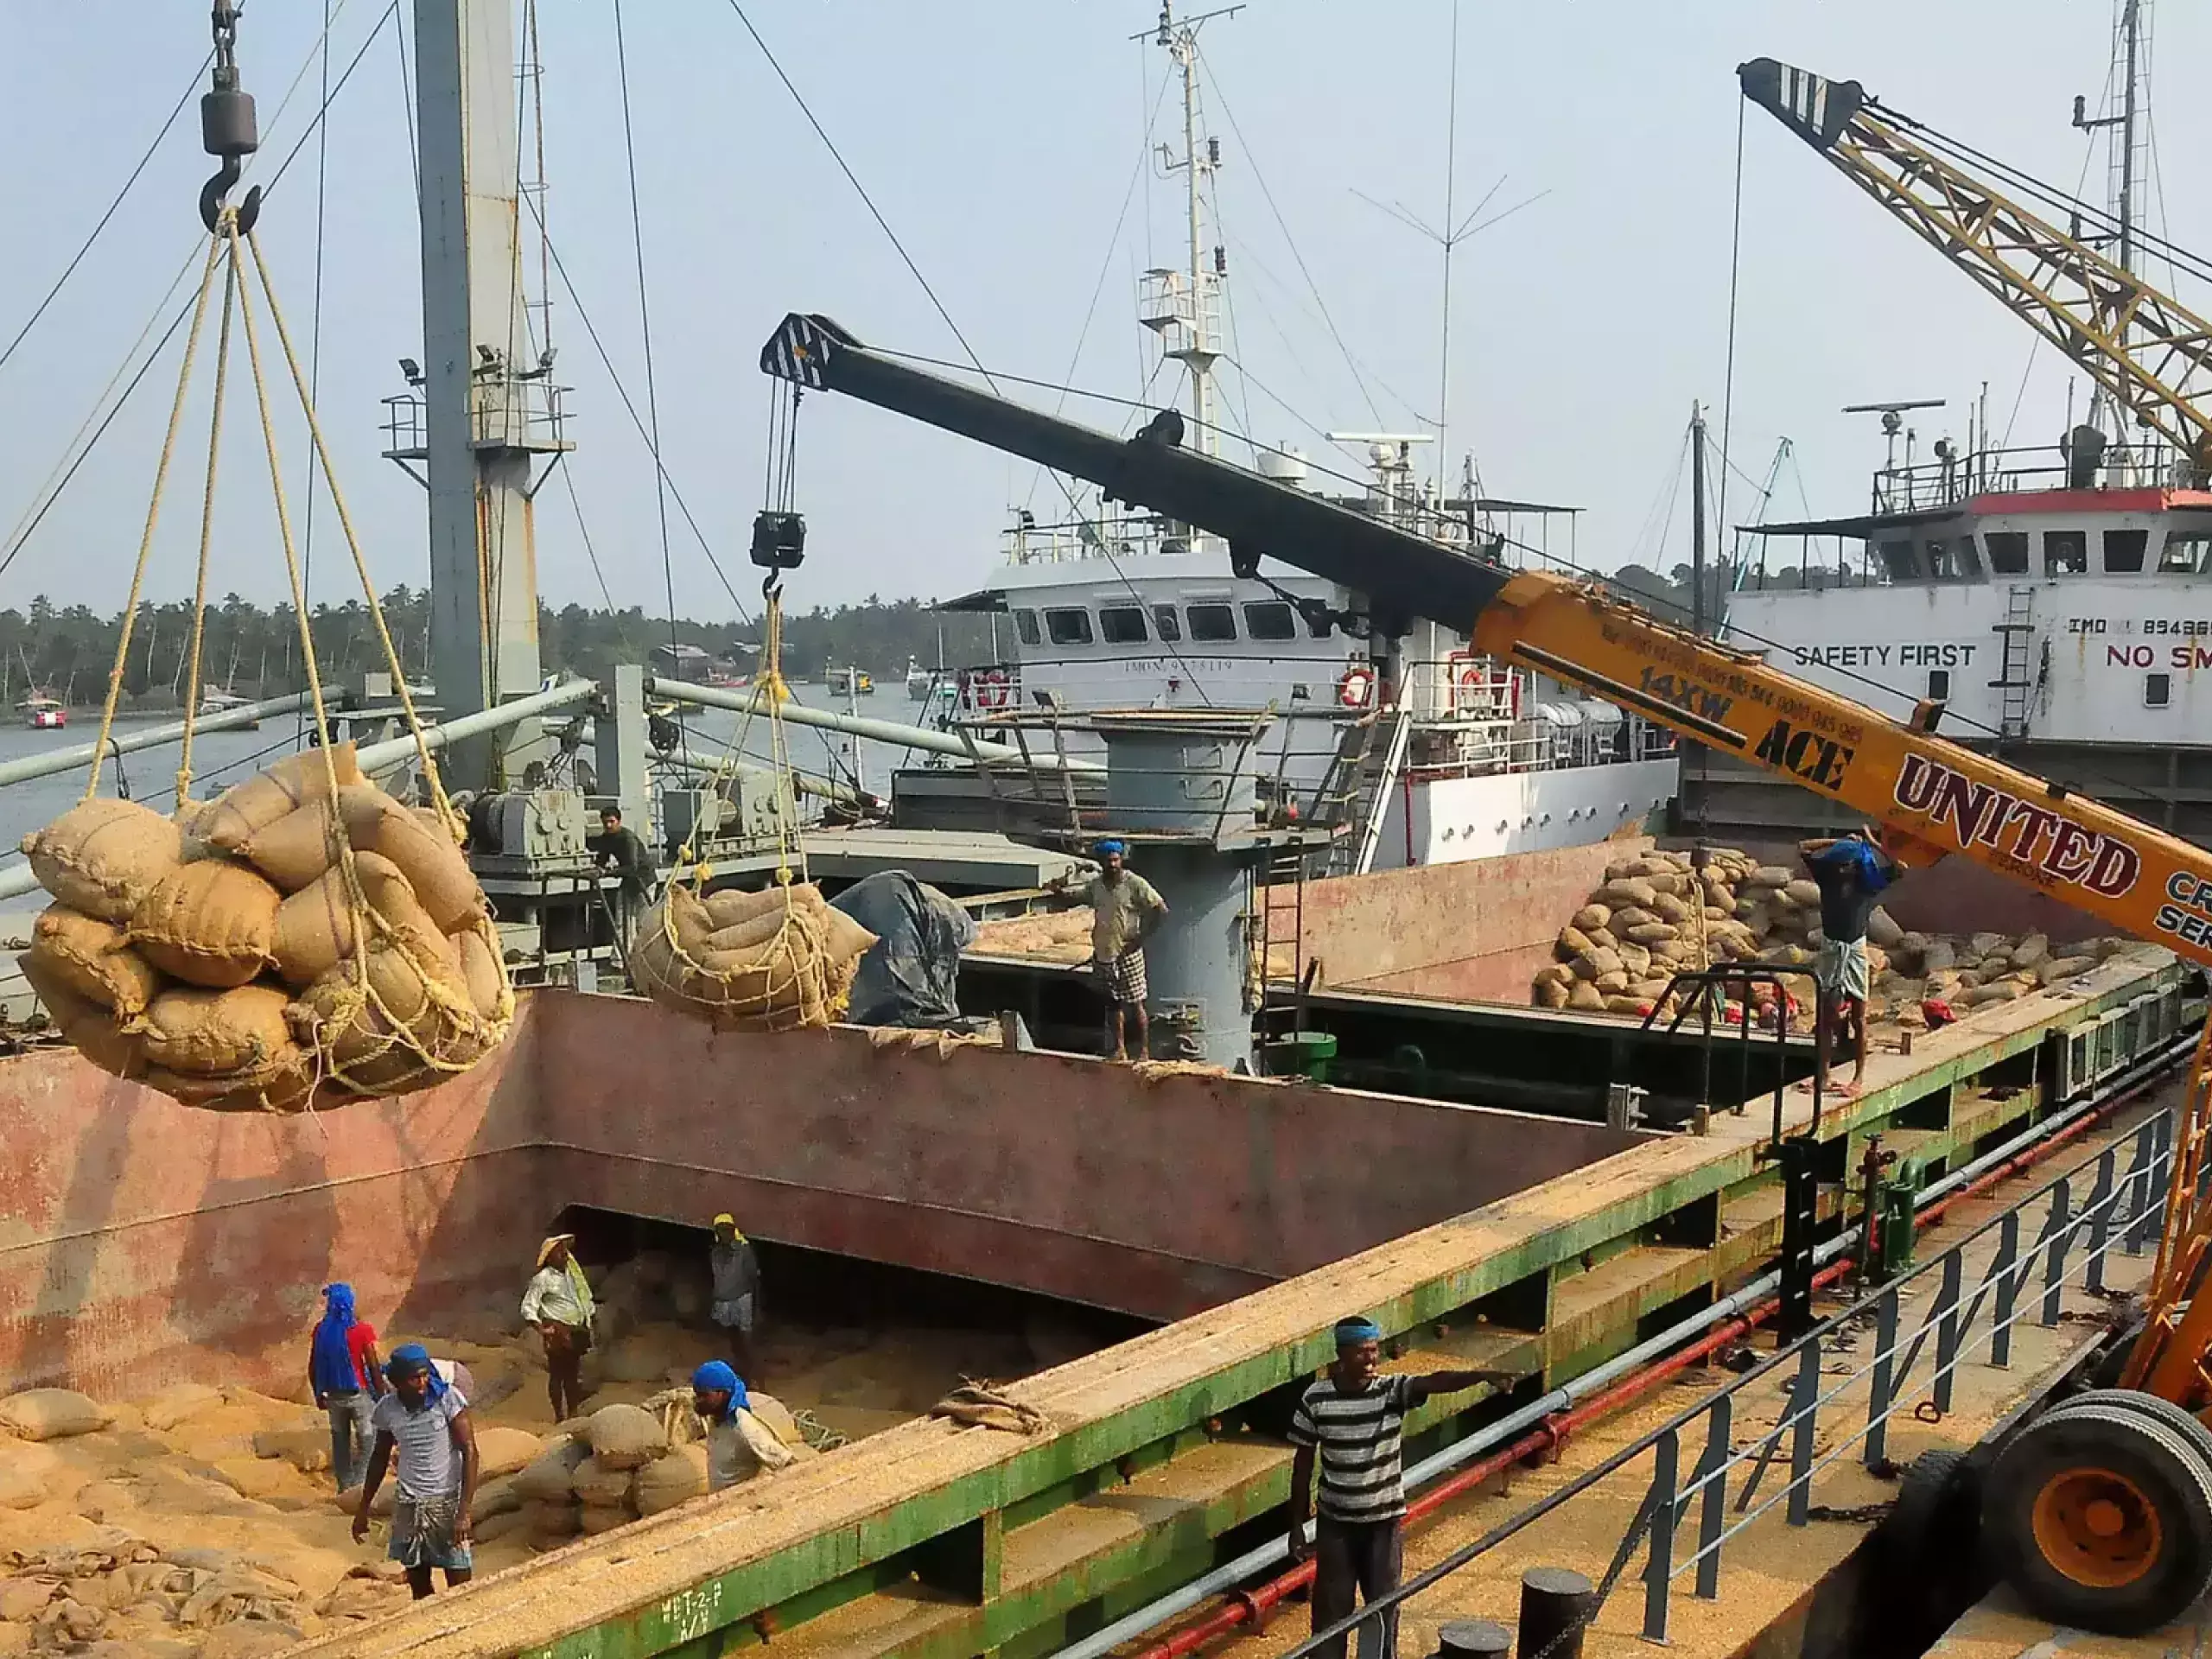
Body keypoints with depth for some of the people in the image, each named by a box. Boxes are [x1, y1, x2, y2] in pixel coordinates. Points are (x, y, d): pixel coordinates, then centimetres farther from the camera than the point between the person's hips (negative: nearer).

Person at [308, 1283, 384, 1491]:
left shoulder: (321, 1329, -5)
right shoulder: (362, 1329, -16)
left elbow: (313, 1367, 1)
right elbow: (374, 1366, -13)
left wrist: (318, 1394, 15)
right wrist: (381, 1395, -2)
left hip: (334, 1395, 4)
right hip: (359, 1393, -4)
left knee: (340, 1441, 16)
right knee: (367, 1442, 8)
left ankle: (345, 1486, 23)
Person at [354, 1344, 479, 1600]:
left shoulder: (448, 1398, -14)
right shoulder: (387, 1408, -3)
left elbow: (469, 1451, -14)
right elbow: (380, 1457, 13)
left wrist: (464, 1511, -20)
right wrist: (363, 1509, 17)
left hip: (447, 1502, -3)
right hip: (408, 1505, 3)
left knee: (459, 1588, -4)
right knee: (419, 1589, 10)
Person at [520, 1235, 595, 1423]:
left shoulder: (572, 1274, 14)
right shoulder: (543, 1278, -7)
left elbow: (585, 1301, 23)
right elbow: (528, 1307, -10)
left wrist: (587, 1327, 17)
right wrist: (540, 1328, -20)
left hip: (576, 1332, 7)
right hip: (558, 1332, -7)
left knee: (574, 1374, 11)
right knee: (557, 1374, -3)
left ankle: (573, 1414, 18)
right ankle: (559, 1415, 3)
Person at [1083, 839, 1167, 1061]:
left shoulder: (1134, 883, -11)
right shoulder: (1095, 884, 6)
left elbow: (1161, 909, -12)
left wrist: (1141, 937, -13)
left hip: (1127, 954, -6)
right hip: (1103, 953, 6)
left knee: (1135, 1004, -2)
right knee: (1112, 1003, 12)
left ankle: (1144, 1051, 5)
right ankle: (1119, 1049, 20)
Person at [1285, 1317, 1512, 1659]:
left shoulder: (1392, 1391, -12)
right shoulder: (1315, 1399, -10)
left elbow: (1435, 1382, -32)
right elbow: (1303, 1465, -1)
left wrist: (1483, 1375, -51)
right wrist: (1297, 1526, 2)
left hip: (1383, 1521, 0)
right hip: (1335, 1522, 0)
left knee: (1383, 1606, 8)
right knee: (1330, 1606, 9)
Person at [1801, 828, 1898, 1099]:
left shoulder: (1867, 885, -3)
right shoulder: (1828, 879, 2)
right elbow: (1803, 848, 5)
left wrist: (1873, 844, -6)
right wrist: (1838, 841, 2)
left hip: (1855, 951, -2)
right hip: (1830, 950, 2)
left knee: (1858, 1017, 2)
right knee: (1826, 1017, 5)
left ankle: (1859, 1077, 6)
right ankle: (1822, 1075, 8)